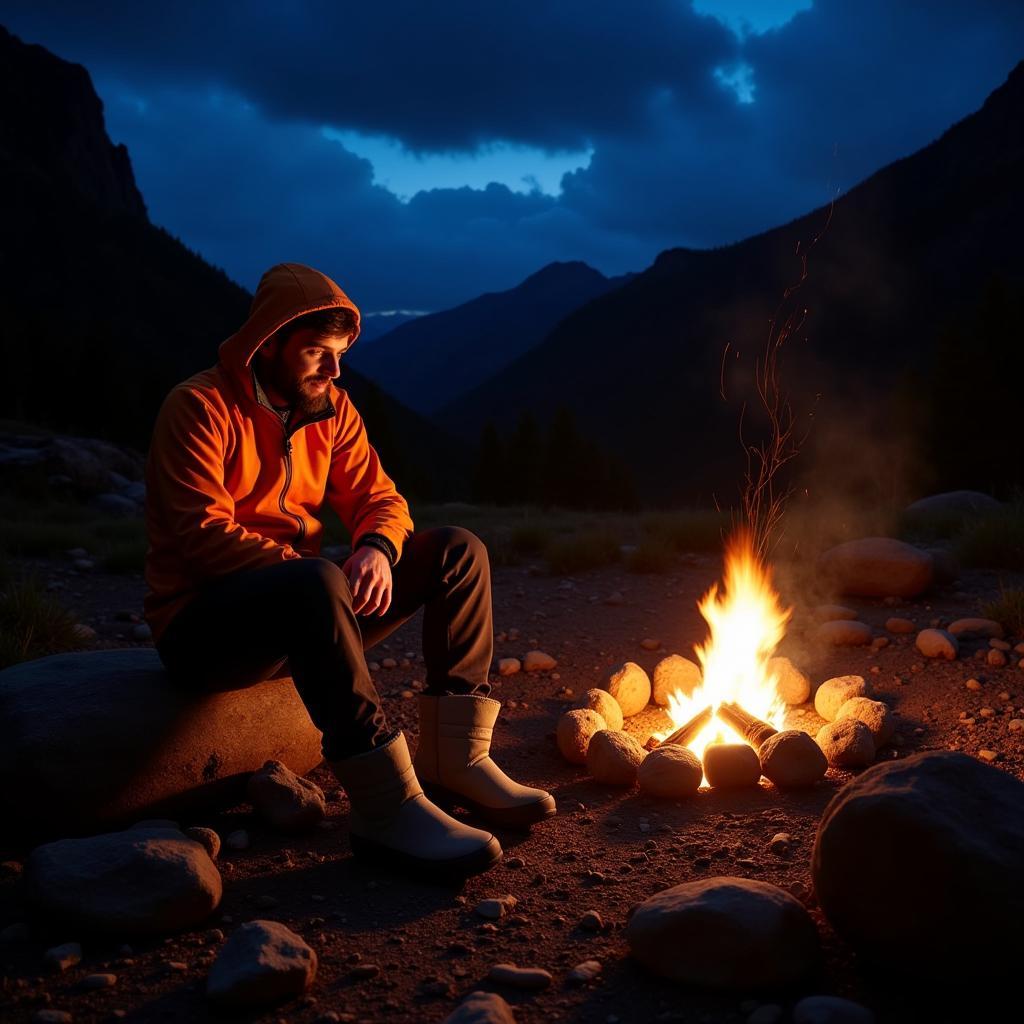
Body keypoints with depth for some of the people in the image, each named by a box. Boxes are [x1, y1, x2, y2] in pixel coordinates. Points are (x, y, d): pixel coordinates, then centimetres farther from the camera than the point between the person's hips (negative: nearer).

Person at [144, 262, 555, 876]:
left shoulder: (330, 408, 8)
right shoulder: (201, 408, -12)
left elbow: (379, 498, 7)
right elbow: (202, 535, -21)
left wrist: (378, 550, -17)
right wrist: (308, 568, -27)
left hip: (302, 612, 7)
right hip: (200, 626, -7)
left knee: (459, 552, -4)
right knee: (318, 583, -40)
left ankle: (455, 758, -11)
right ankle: (387, 808, -37)